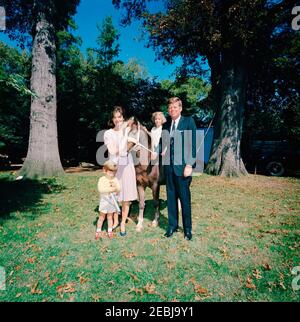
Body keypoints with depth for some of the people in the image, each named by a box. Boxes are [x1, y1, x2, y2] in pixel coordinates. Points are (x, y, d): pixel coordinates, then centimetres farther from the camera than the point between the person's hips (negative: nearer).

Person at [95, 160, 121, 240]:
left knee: (110, 217, 14)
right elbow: (100, 189, -25)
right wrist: (110, 188, -30)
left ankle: (110, 231, 26)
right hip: (104, 201, -2)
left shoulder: (115, 180, -2)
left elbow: (119, 190, -8)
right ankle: (98, 231, 23)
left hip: (112, 201, 2)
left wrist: (115, 186, -28)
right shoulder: (102, 179, -12)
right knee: (101, 217, 9)